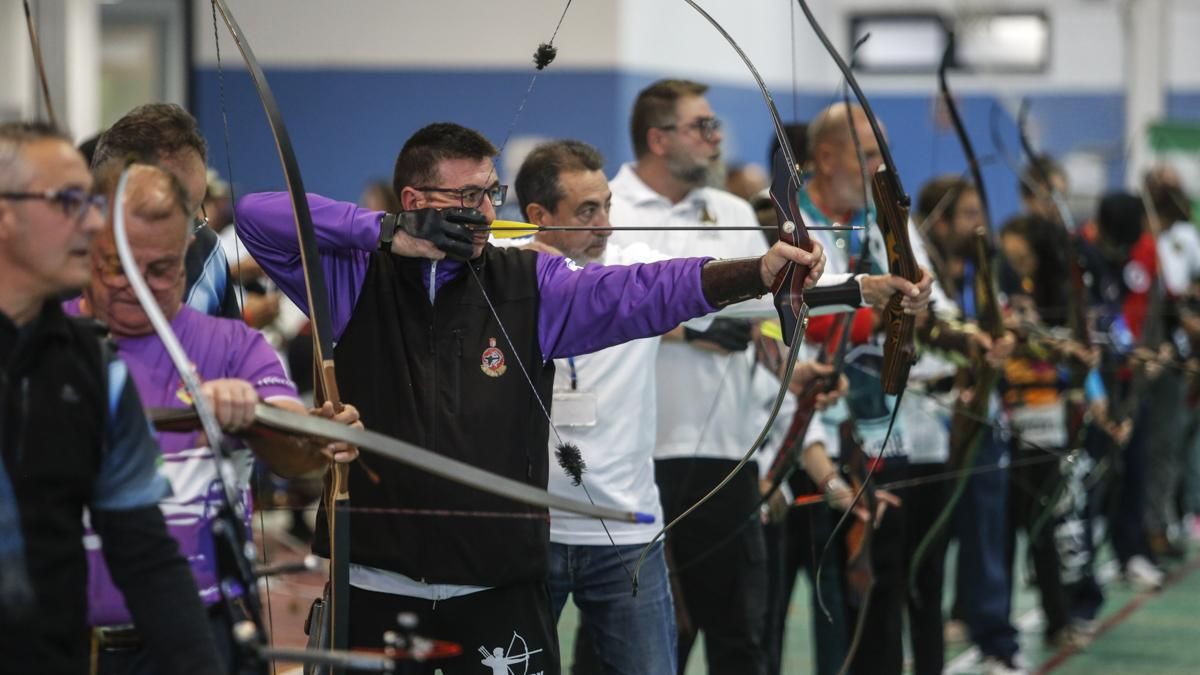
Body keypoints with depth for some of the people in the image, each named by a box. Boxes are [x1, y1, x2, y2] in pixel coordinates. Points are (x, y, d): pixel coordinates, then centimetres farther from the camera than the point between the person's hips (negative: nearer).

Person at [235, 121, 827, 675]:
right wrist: (390, 233, -12)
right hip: (374, 587, 0)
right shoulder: (355, 279, 3)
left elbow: (642, 290, -9)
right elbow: (258, 216, -5)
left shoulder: (530, 286, 3)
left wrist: (760, 271, -25)